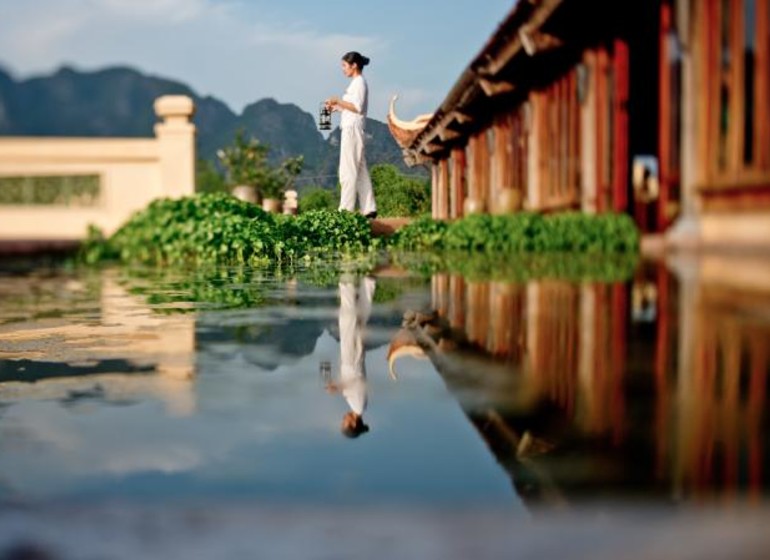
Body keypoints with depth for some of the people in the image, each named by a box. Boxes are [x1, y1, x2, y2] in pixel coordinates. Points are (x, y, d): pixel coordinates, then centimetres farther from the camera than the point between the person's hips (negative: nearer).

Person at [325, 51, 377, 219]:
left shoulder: (359, 82, -10)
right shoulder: (357, 83, 18)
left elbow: (357, 107, -18)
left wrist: (338, 101, -14)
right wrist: (338, 107, 13)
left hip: (352, 129, -10)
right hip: (350, 129, 10)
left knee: (348, 170, -9)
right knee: (360, 170, 9)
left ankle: (346, 209, -8)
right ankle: (369, 209, 9)